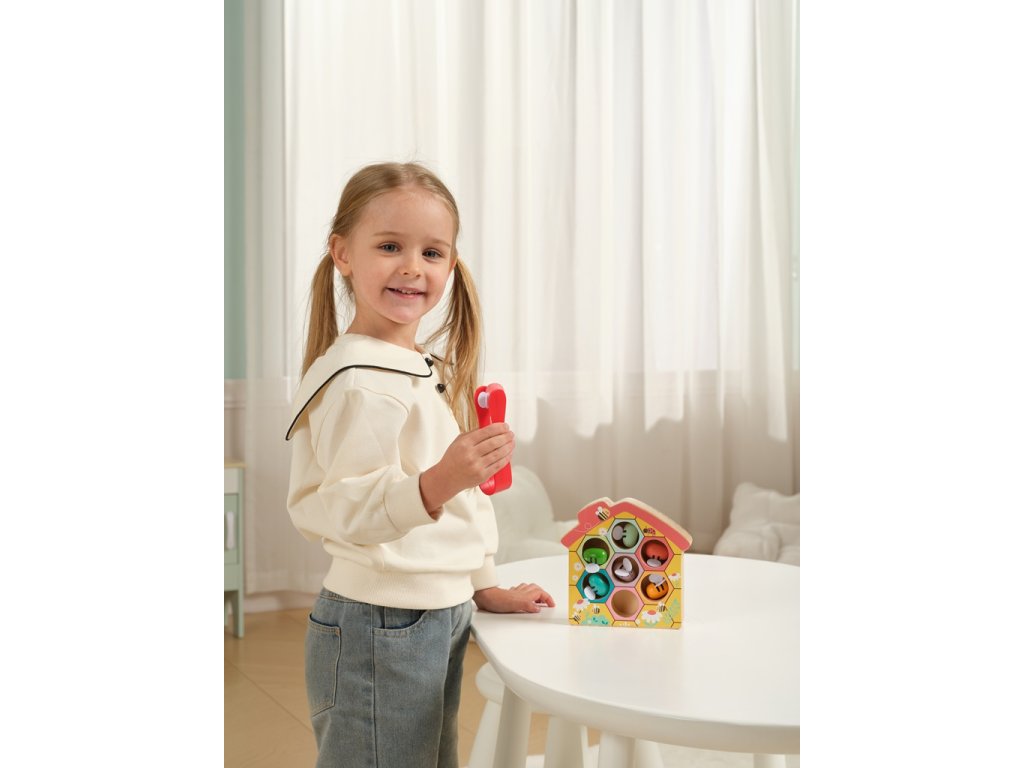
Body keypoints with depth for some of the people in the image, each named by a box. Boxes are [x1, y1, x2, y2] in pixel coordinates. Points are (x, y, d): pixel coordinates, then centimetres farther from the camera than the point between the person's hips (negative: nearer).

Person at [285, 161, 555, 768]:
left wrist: (485, 586, 17)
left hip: (439, 620, 10)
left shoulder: (430, 369, 12)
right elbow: (337, 512, -27)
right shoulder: (356, 381, -18)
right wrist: (434, 485, -40)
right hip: (379, 631, -9)